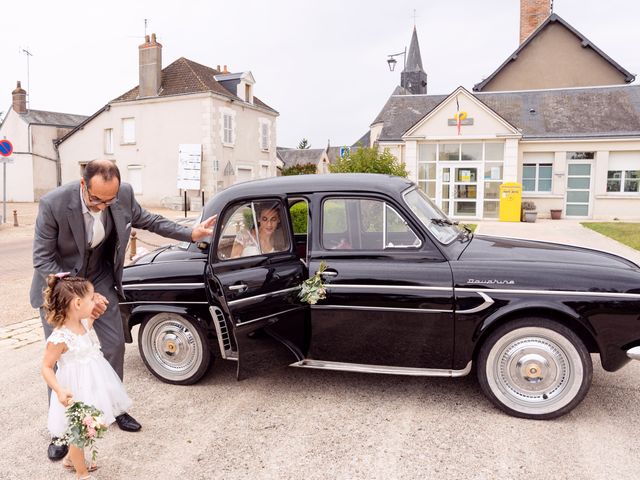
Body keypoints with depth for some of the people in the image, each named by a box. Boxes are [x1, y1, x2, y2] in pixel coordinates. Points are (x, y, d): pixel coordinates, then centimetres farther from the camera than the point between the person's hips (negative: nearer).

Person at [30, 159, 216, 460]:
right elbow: (42, 260, -23)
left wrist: (191, 234, -7)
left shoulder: (123, 194, -21)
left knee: (114, 345, 8)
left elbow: (146, 220, -1)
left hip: (99, 278, 4)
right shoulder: (53, 204, -31)